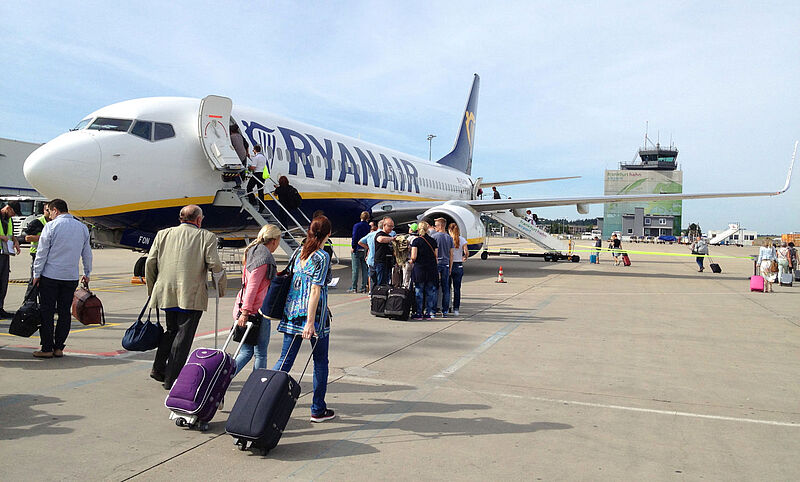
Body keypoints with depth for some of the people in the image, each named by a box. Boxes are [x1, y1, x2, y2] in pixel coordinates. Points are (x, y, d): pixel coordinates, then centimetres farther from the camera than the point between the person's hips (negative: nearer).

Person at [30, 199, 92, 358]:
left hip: (50, 276, -4)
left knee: (47, 312, 3)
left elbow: (42, 253, -7)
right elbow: (87, 253, 13)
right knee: (65, 312, 8)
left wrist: (37, 274, 1)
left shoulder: (51, 226, -7)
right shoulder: (82, 227, 7)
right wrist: (87, 274, 22)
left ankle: (47, 348, 5)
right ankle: (59, 348, 11)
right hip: (71, 277, 4)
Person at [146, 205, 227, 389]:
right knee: (183, 335, 3)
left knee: (172, 331, 23)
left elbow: (150, 262, 7)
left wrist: (152, 290, 18)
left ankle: (158, 368, 20)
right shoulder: (206, 237, -3)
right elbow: (215, 265, -9)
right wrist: (220, 288, 6)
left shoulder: (163, 234, 9)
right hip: (192, 296, -5)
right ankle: (171, 379, 6)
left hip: (166, 294, 5)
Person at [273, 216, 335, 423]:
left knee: (285, 359, 8)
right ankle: (318, 410, 17)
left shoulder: (300, 253, 9)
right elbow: (315, 291, -17)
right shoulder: (322, 256, -12)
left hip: (293, 312, 6)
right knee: (320, 362, 9)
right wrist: (310, 322, -19)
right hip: (313, 314, -6)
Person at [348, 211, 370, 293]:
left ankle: (354, 287, -1)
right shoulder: (369, 227, 5)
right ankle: (364, 287, 7)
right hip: (365, 250, 4)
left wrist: (352, 247, -5)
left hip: (357, 250, -4)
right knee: (364, 269, 7)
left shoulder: (356, 225, -6)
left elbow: (354, 237, -11)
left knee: (355, 269, -1)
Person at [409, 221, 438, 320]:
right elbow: (436, 257, 7)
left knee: (419, 292, 4)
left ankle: (419, 313, 6)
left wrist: (411, 261, 9)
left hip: (419, 268, -3)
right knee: (430, 292, 8)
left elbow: (414, 257, -12)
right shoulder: (433, 241, 5)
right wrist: (436, 270, 16)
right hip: (432, 269, 3)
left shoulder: (416, 241, -6)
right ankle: (428, 313, 11)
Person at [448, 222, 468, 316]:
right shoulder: (462, 239, 0)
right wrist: (464, 258, 11)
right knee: (457, 289, 7)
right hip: (459, 266, 1)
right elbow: (466, 252, -8)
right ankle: (456, 309, 8)